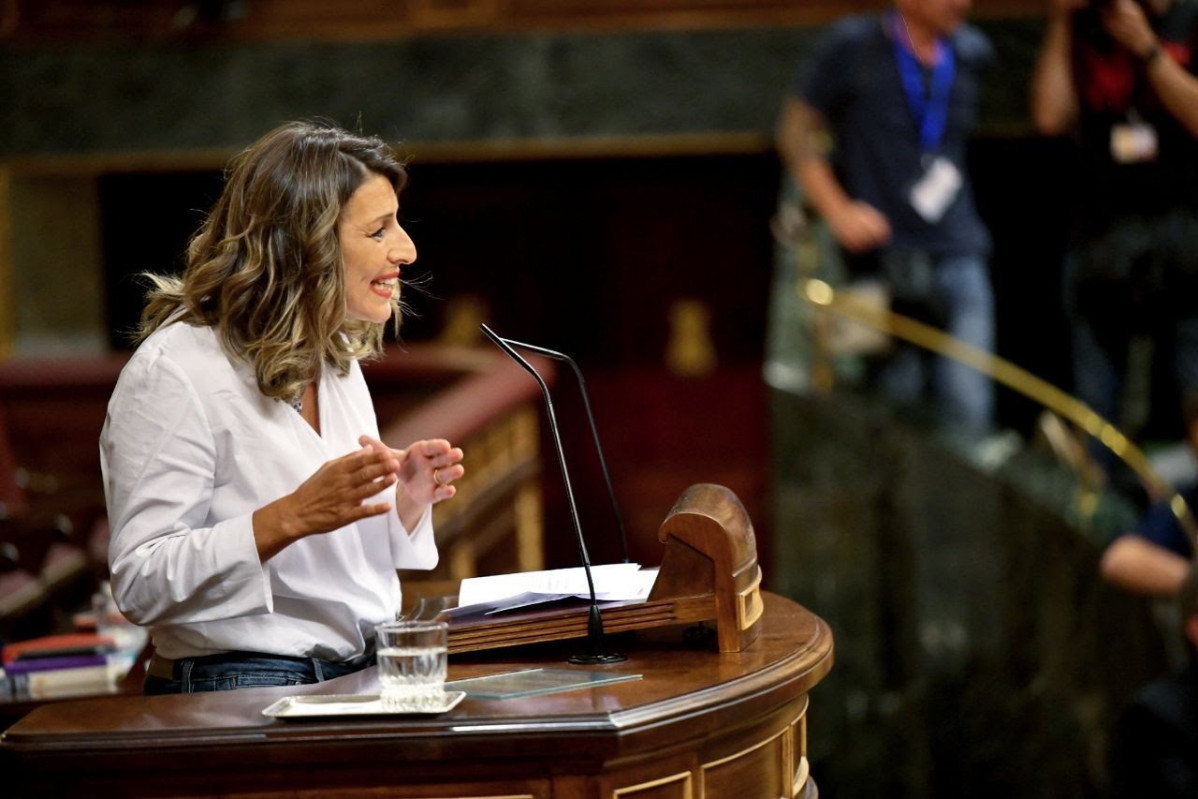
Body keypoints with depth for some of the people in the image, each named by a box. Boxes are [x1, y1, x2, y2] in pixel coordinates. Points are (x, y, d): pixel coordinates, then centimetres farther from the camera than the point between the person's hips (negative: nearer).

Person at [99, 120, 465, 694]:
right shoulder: (173, 371, -12)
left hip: (362, 684, 8)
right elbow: (139, 587, -17)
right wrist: (293, 515, -24)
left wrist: (407, 499, 3)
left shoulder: (338, 360, 15)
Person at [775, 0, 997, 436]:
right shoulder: (851, 45, -3)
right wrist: (838, 210, -8)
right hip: (883, 263, -3)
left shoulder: (971, 52, 8)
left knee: (970, 413, -8)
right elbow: (796, 132, 0)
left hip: (957, 257, 3)